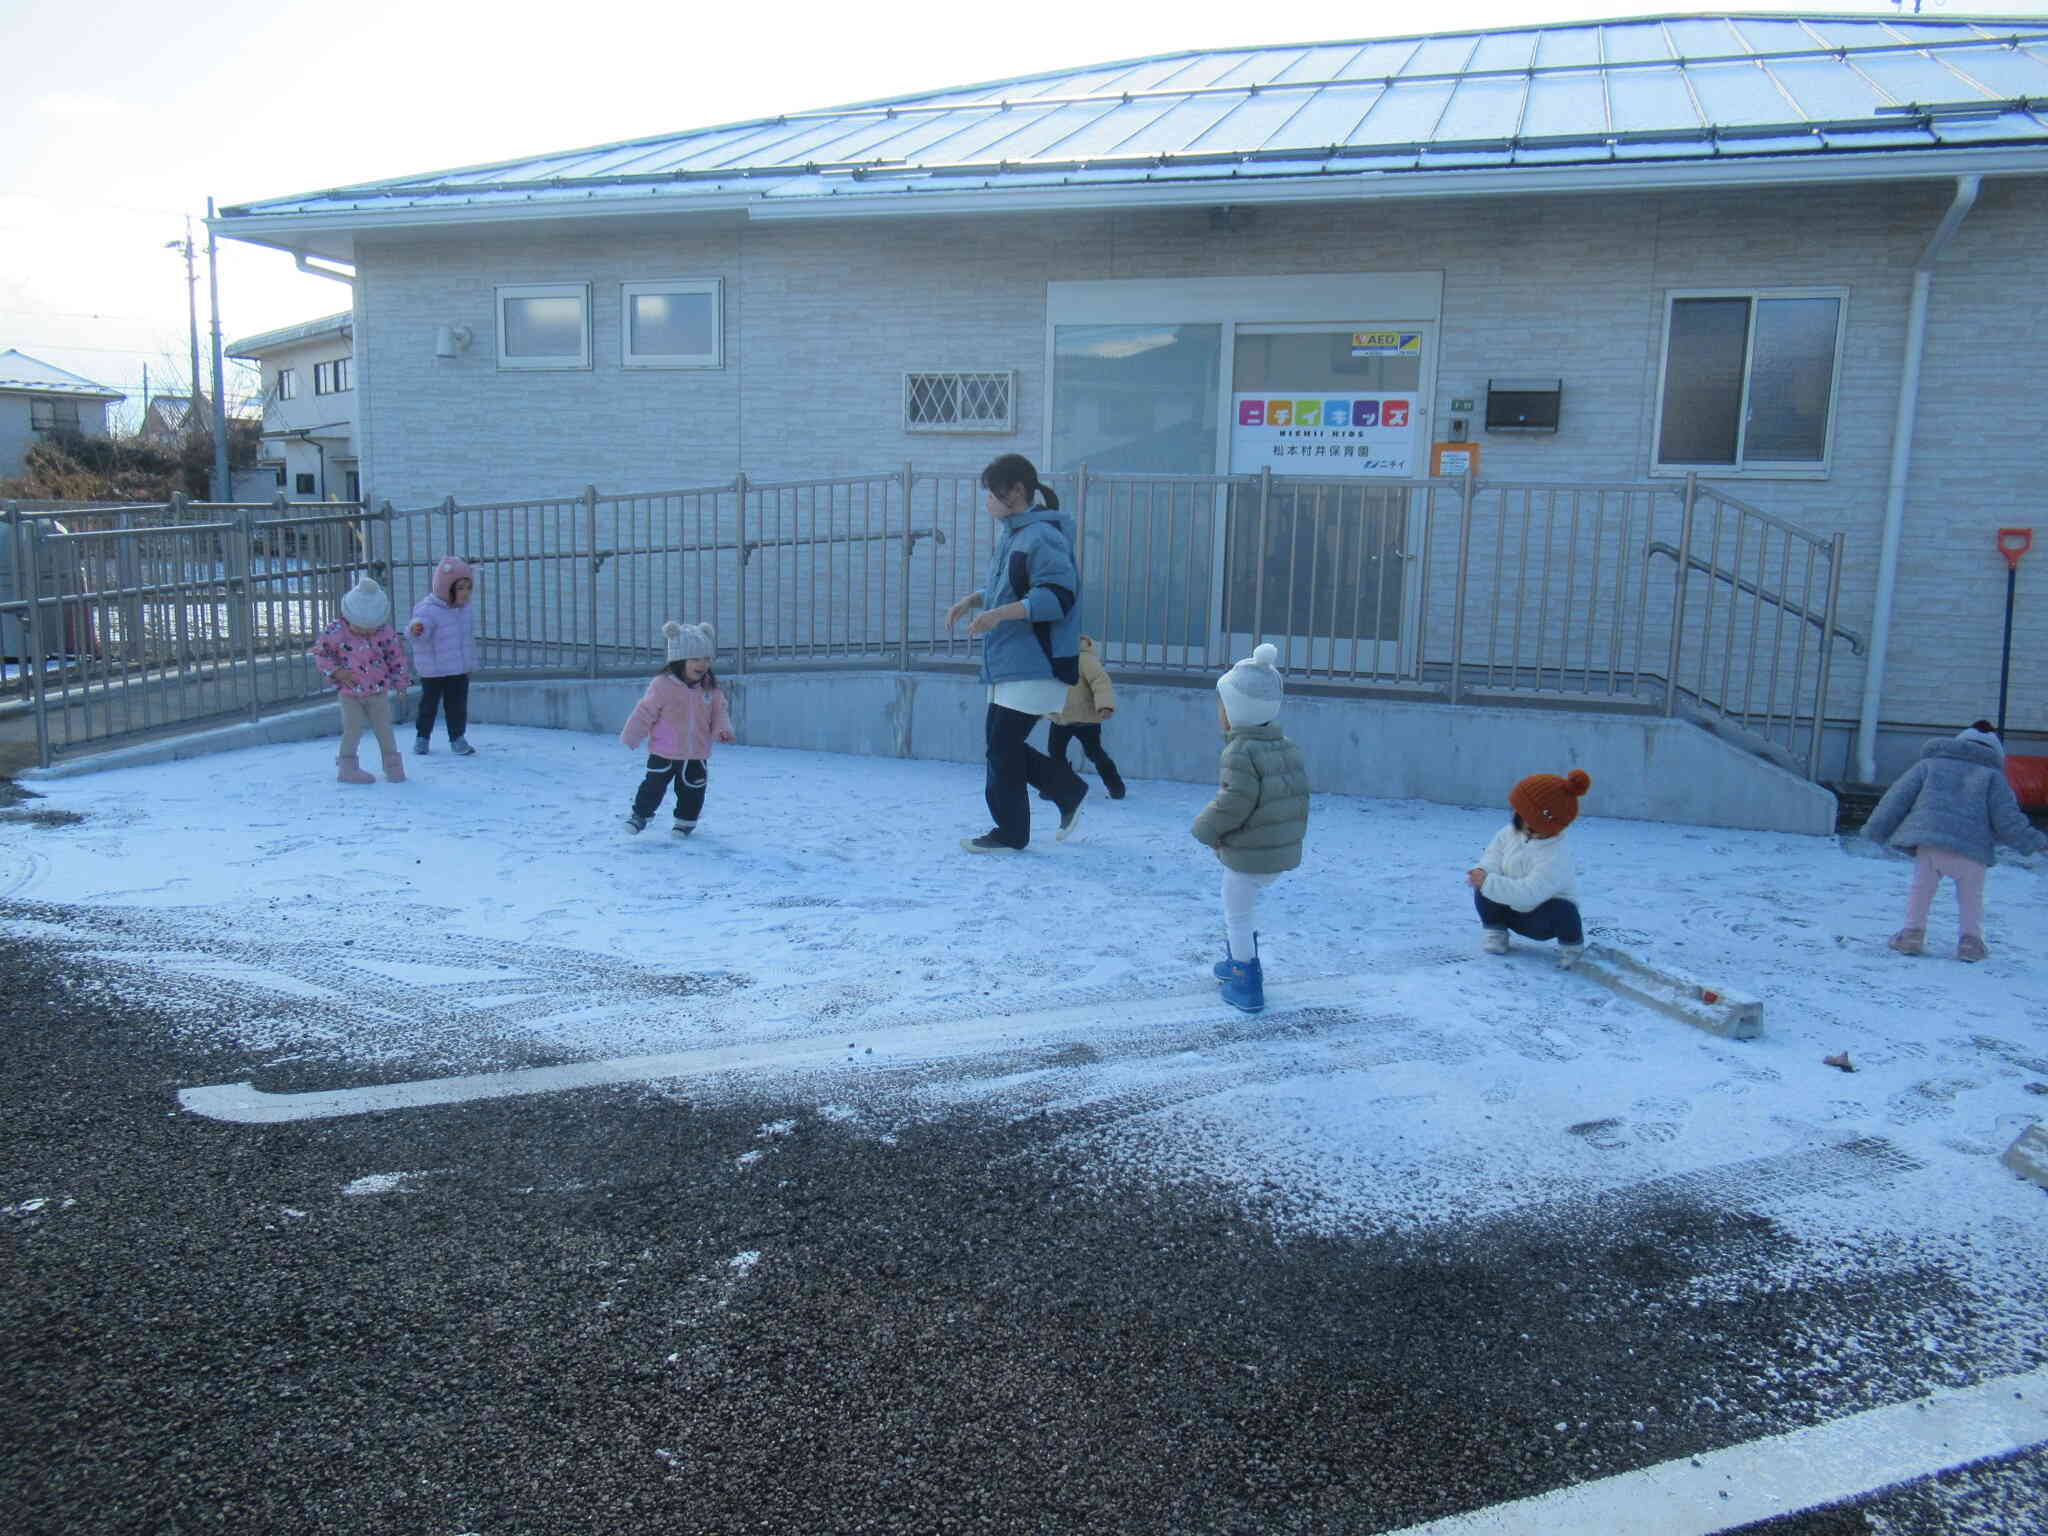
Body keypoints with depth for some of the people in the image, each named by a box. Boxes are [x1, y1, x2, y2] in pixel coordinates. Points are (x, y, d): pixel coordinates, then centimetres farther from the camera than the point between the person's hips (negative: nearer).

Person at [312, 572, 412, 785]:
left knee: (384, 728, 8)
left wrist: (401, 681, 8)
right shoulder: (336, 632, -14)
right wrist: (336, 672, -13)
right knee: (353, 729, -1)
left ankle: (392, 765, 18)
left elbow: (396, 656, 3)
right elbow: (320, 653, -1)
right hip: (350, 693, -2)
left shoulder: (385, 631, -9)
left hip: (379, 691, 2)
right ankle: (348, 767, 11)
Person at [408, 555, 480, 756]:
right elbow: (420, 625, -34)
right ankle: (422, 736, 24)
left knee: (458, 704, 5)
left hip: (460, 669, 5)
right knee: (429, 703, 8)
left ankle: (458, 738, 14)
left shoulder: (467, 611, 6)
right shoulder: (428, 610, -16)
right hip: (433, 670, -5)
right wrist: (415, 630, -58)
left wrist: (471, 663, 22)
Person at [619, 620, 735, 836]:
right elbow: (645, 712, -11)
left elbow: (719, 712, 3)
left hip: (697, 755, 3)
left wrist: (723, 729, -18)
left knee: (692, 790, 12)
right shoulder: (663, 684, -16)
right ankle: (640, 814, 27)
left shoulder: (711, 687, -4)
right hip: (664, 753, -3)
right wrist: (630, 738, -6)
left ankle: (686, 821, 32)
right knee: (654, 786, 6)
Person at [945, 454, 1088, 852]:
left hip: (1034, 666, -10)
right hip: (1009, 665, 10)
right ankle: (1070, 792, 24)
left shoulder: (1042, 536, -16)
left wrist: (1001, 614, -30)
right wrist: (972, 600, 15)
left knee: (1002, 744, -5)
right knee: (999, 741, 13)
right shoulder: (1013, 534, 16)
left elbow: (1058, 595, -24)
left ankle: (1010, 834, 8)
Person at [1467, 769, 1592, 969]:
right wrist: (1485, 870, -25)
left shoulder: (1555, 857, -37)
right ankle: (1496, 931, 8)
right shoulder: (1511, 832, -15)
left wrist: (1488, 882, -44)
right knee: (1482, 890, -19)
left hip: (1542, 920, -5)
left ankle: (1571, 943, 0)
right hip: (1513, 910, 5)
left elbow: (1527, 894, -42)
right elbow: (1495, 852, -2)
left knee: (1561, 911, -36)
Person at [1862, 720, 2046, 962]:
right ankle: (1971, 938, 14)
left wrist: (1876, 829, 20)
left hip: (1928, 840, 0)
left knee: (1921, 887, 18)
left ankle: (1913, 932, 15)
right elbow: (2007, 818, 8)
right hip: (1972, 848, 0)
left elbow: (1897, 798, 15)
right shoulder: (1992, 775, 16)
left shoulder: (1930, 763, 20)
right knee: (1971, 895, 20)